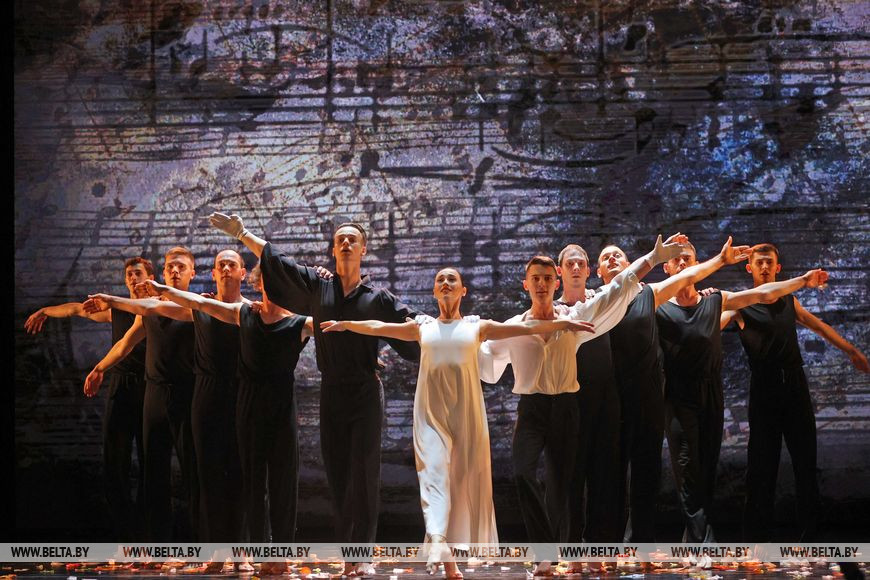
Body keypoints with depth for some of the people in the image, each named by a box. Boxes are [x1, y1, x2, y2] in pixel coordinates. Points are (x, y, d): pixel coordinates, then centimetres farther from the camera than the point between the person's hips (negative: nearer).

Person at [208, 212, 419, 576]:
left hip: (366, 392, -2)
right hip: (331, 392, 2)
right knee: (337, 472, 3)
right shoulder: (317, 286, 9)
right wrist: (241, 234, 7)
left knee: (364, 471, -7)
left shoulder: (378, 298, 4)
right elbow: (276, 260, 9)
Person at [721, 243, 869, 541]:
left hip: (795, 385, 4)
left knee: (806, 461, 5)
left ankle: (809, 533, 14)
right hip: (764, 390, -4)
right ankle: (757, 536, 6)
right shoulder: (741, 304, 1)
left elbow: (818, 326, 25)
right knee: (762, 465, -1)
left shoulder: (788, 301, 14)